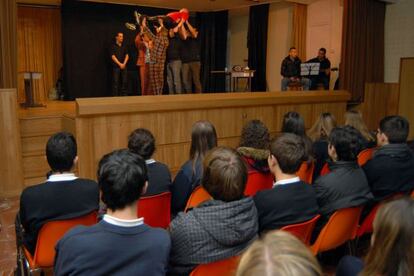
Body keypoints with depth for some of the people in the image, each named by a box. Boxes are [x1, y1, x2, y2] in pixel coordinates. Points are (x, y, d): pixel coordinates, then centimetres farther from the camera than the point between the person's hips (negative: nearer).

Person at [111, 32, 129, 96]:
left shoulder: (124, 46, 15)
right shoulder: (113, 46, 1)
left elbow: (127, 55, 9)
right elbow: (113, 56, -6)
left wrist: (124, 63, -5)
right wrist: (120, 64, -12)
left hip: (124, 66, 4)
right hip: (116, 66, -4)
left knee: (124, 81, 1)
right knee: (115, 82, -7)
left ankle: (124, 95, 7)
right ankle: (115, 95, -5)